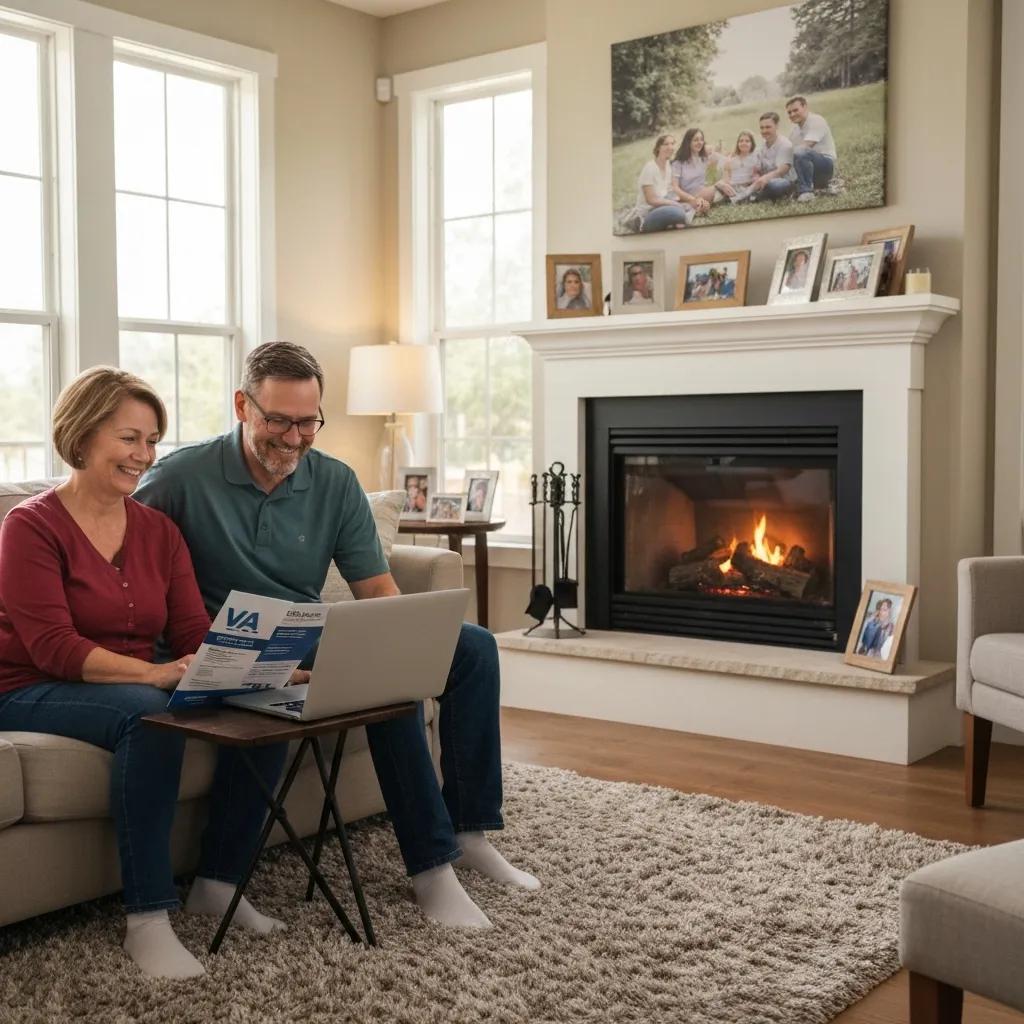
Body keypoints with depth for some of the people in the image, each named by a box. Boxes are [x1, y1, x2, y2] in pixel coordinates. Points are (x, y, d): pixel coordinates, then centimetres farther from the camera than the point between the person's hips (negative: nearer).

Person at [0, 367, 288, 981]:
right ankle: (147, 921, -31)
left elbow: (195, 633, 2)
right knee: (148, 712, -38)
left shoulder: (159, 531, 8)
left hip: (139, 689, 6)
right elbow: (50, 646, -20)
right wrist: (154, 674, -34)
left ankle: (220, 883, -4)